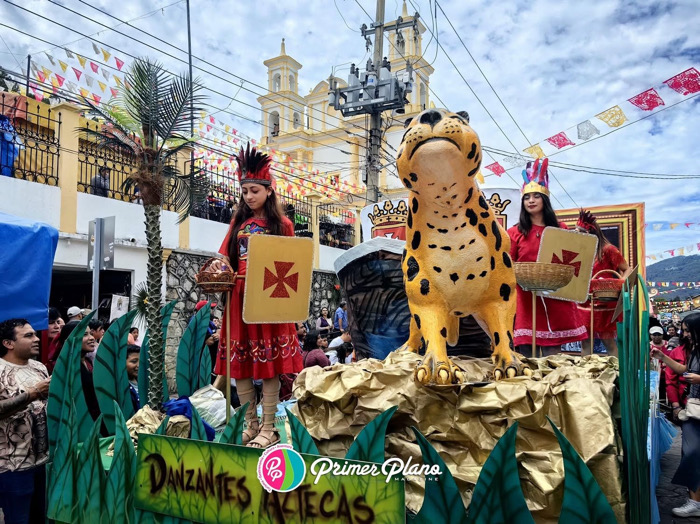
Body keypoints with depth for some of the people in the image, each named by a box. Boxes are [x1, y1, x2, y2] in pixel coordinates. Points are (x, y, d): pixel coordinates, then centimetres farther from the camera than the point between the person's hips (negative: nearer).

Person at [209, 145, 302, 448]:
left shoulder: (282, 224, 5)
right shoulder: (238, 223, 15)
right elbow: (226, 257, 11)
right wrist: (219, 268, -11)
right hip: (239, 296, 4)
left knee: (268, 361, -2)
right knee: (239, 362, 5)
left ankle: (268, 428, 7)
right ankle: (251, 425, 17)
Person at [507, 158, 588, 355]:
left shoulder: (560, 229, 11)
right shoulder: (515, 232, 6)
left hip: (555, 296, 2)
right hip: (526, 296, -1)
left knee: (553, 353, 3)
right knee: (527, 352, -2)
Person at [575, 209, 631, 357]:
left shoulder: (608, 250, -5)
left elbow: (627, 270, -3)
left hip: (605, 303, -5)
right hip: (584, 302, 5)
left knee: (608, 341, 1)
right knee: (585, 341, 7)